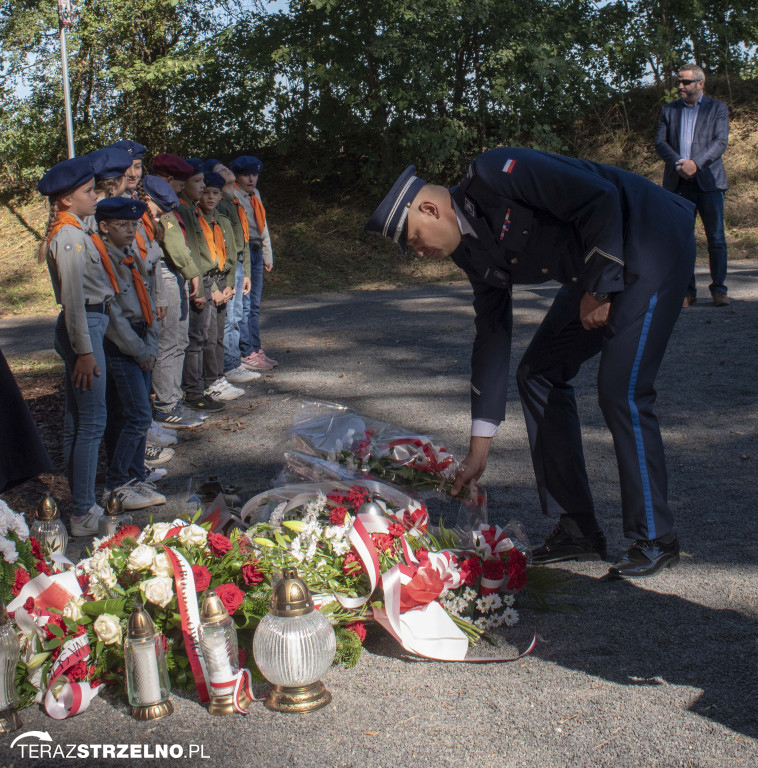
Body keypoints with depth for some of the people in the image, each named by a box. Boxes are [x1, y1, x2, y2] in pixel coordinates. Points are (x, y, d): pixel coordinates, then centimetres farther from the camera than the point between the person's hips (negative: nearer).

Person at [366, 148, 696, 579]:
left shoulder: (496, 175, -23)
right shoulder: (471, 249, 3)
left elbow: (601, 198, -26)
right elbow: (493, 332, 7)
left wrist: (597, 288, -18)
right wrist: (480, 445, 6)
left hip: (654, 248, -9)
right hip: (598, 269, 9)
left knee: (620, 391, -16)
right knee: (539, 374, 6)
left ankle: (656, 540, 0)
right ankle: (578, 531, 12)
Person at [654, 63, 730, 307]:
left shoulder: (718, 109, 9)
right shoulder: (668, 110, 16)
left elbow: (720, 142, -3)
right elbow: (660, 142, 6)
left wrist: (696, 163, -18)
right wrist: (678, 164, -12)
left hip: (708, 181, -2)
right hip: (678, 183, 2)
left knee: (716, 238, -4)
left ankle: (719, 289, 3)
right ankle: (687, 291, 6)